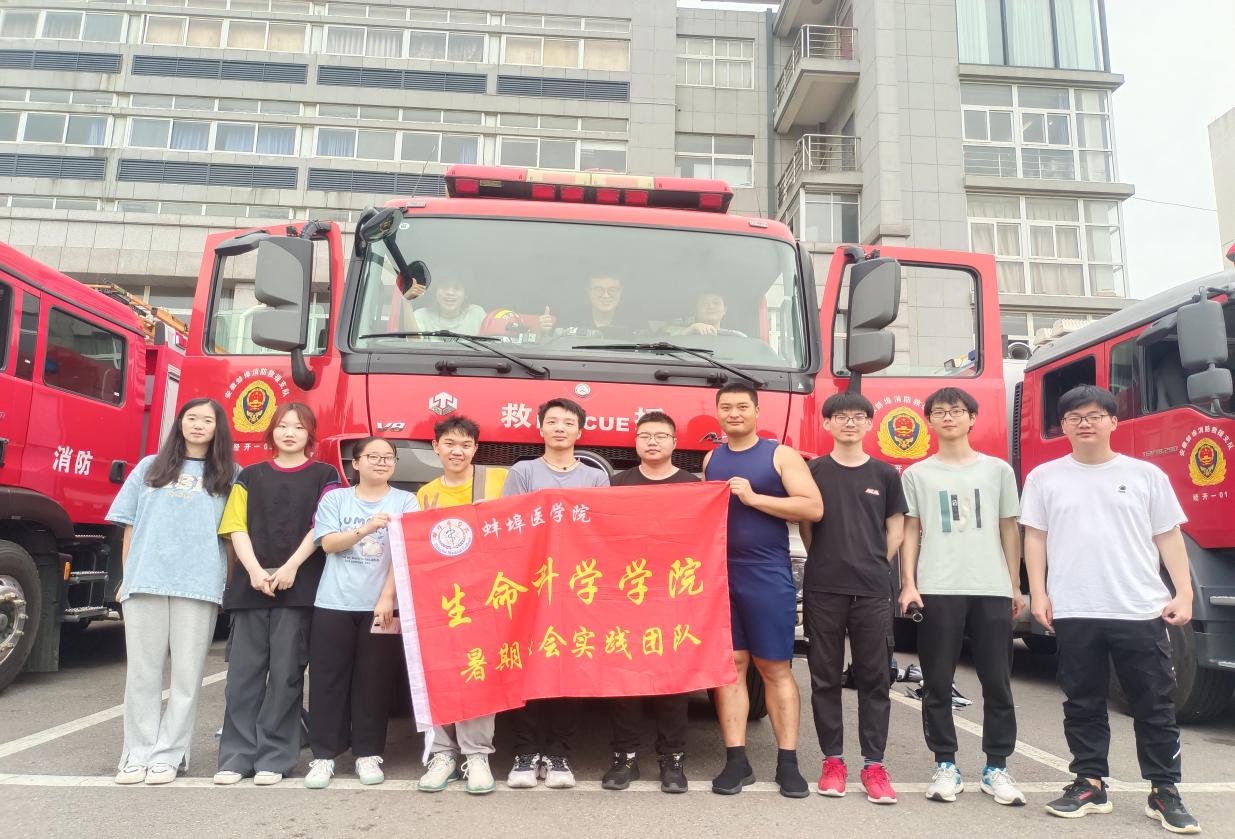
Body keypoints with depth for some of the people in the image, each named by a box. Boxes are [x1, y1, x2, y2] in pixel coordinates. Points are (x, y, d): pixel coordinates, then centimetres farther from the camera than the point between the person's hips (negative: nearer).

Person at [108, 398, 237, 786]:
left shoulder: (229, 475, 9)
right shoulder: (150, 467, 14)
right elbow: (130, 526, 14)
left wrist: (231, 585, -2)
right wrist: (126, 577, 8)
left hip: (199, 585, -1)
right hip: (145, 581, 2)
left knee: (186, 673, 1)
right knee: (142, 671, 5)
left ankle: (169, 754, 10)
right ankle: (138, 753, 14)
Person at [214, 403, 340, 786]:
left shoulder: (324, 475, 7)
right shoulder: (250, 476, 15)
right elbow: (237, 528, 6)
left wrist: (291, 568, -13)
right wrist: (254, 571, -9)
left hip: (300, 586, -2)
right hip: (250, 584, 3)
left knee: (286, 672, 0)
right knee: (243, 671, 2)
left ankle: (275, 756, 8)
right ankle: (237, 755, 11)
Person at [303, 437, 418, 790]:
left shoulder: (405, 501, 4)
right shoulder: (335, 498, 9)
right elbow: (328, 543, -3)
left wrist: (387, 598, -12)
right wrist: (366, 528, -18)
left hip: (382, 605, -1)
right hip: (334, 603, 1)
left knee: (374, 680, 3)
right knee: (328, 679, 3)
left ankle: (368, 754, 16)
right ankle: (323, 755, 13)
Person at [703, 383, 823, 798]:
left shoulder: (781, 455, -1)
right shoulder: (711, 460, 14)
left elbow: (814, 507, -11)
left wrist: (753, 498, -16)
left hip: (768, 577, -4)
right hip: (719, 575, 4)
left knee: (775, 668, 3)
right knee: (728, 666, 5)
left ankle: (787, 761, 12)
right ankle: (736, 760, 13)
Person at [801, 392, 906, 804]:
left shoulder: (885, 474, 7)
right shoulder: (812, 471, 5)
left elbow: (895, 529, 12)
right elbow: (805, 525, 8)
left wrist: (872, 565, 7)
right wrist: (827, 562, 5)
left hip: (873, 590, 1)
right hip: (823, 589, 0)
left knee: (873, 678, 3)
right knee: (825, 677, 5)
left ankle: (873, 764, 12)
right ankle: (832, 759, 16)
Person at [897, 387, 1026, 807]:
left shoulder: (997, 469, 10)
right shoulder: (917, 474, 8)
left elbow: (1009, 529, 12)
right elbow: (910, 532, 6)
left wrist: (1015, 586, 9)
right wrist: (908, 584, -3)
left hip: (992, 590, 1)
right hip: (937, 590, -1)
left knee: (997, 683, 5)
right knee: (938, 684, 3)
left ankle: (996, 767, 17)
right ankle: (945, 766, 13)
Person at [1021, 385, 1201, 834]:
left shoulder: (1146, 475, 5)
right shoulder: (1045, 477, 5)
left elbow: (1169, 537, 6)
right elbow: (1035, 538, 6)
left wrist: (1184, 593, -2)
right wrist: (1038, 592, -1)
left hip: (1141, 610, 0)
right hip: (1074, 612, 0)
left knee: (1155, 705, 6)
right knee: (1083, 704, 8)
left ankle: (1164, 792, 19)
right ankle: (1090, 785, 20)